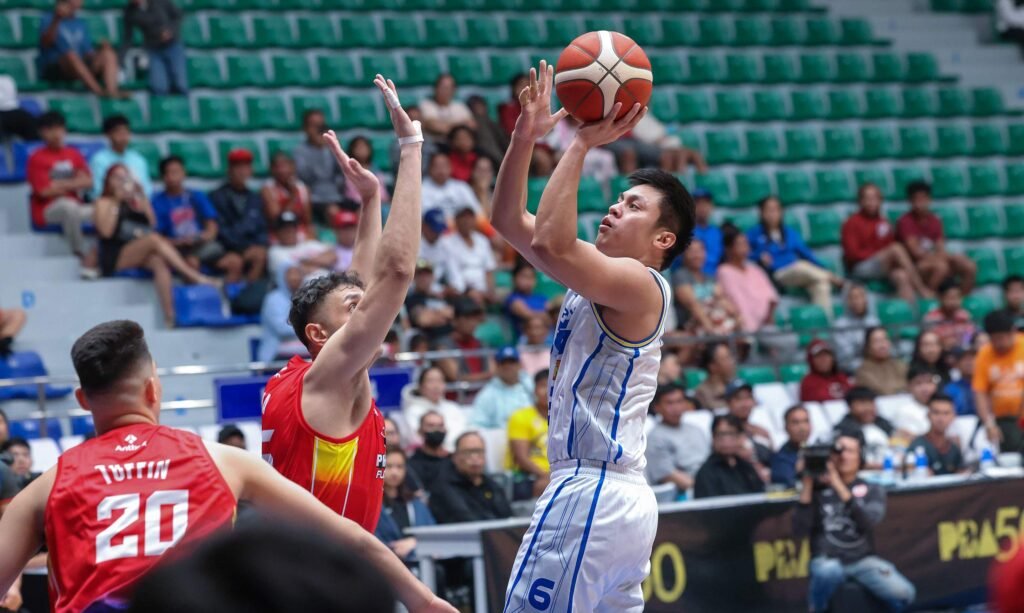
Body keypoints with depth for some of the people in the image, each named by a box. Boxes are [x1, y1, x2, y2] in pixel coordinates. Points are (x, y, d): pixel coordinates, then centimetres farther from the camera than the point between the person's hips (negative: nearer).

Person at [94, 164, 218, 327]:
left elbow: (153, 224, 11)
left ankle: (170, 316, -45)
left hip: (141, 256, 4)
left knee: (159, 262, -32)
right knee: (154, 239, -31)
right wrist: (116, 203, -2)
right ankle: (196, 277, -40)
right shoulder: (104, 202, 14)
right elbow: (106, 231, -5)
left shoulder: (137, 201, 26)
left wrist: (143, 201, 5)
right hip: (115, 257, -4)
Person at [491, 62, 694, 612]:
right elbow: (509, 222, 18)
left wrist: (581, 144, -18)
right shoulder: (605, 279, 19)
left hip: (591, 493, -10)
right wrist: (524, 138, 6)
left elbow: (549, 244, -25)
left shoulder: (640, 284, -9)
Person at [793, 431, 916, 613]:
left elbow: (870, 521, -14)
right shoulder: (818, 488, 4)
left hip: (863, 560, 2)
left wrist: (840, 487, -21)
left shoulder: (872, 490, 8)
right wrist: (807, 487, -11)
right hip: (827, 560, -2)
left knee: (902, 594, -23)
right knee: (829, 571, -39)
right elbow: (799, 532, -5)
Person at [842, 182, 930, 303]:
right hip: (860, 268, -5)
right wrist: (881, 254, -12)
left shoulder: (884, 223, 15)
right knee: (896, 248, -28)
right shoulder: (852, 223, -2)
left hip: (884, 267, 5)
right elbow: (852, 254, -10)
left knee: (901, 276, -30)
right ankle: (922, 289, -30)